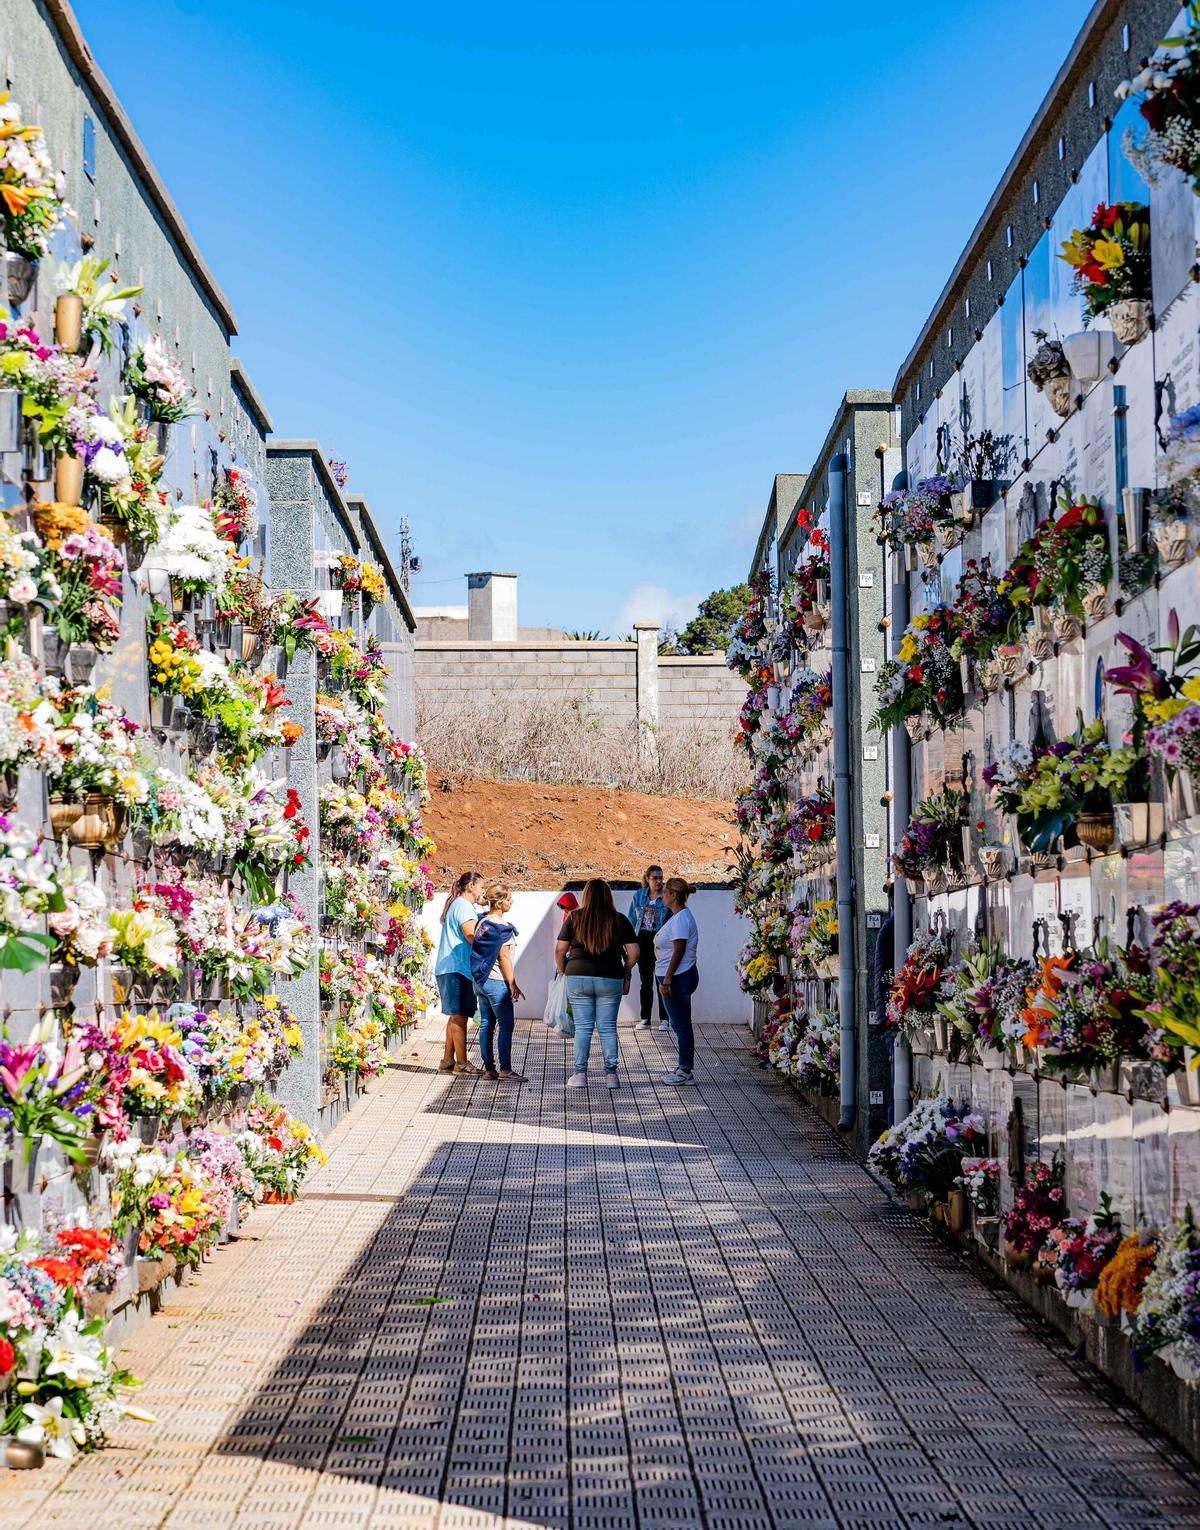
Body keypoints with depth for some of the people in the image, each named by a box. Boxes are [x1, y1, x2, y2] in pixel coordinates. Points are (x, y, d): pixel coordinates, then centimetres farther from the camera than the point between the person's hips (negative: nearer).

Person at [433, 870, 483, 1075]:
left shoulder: (456, 905, 21)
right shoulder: (464, 906, -11)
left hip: (449, 970, 11)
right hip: (457, 969, -11)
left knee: (456, 1017, 14)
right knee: (460, 1016, -7)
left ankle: (447, 1061, 17)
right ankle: (462, 1062, -5)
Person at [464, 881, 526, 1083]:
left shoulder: (481, 922, 9)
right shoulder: (502, 927, -15)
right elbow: (504, 957, -16)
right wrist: (513, 984, -14)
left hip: (480, 980, 9)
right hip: (497, 982, -9)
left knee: (486, 1024, 10)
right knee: (506, 1025, -4)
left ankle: (489, 1068, 12)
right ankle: (505, 1069, -6)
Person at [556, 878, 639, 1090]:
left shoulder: (574, 918, -1)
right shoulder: (619, 920, 0)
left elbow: (560, 950, -1)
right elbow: (633, 952, -1)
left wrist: (563, 971, 13)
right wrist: (626, 973, 15)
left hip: (578, 978, 0)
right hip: (610, 979, 0)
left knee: (582, 1027, 6)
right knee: (608, 1028, 8)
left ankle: (580, 1074, 7)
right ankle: (611, 1074, 10)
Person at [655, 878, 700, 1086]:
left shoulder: (681, 918, -17)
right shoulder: (678, 916, 15)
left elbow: (679, 950, -22)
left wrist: (667, 979, -22)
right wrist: (666, 978, 21)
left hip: (678, 977, -11)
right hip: (678, 977, 11)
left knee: (681, 1024, -5)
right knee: (680, 1024, 14)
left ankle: (685, 1071, 0)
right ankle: (684, 1068, 20)